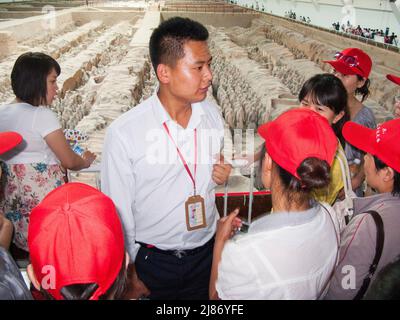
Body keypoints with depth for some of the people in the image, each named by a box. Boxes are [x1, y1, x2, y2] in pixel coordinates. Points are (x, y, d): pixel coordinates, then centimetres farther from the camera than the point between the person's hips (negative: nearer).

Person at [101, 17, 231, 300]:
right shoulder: (123, 133, -21)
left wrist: (221, 176, -13)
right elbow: (118, 210, -11)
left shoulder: (213, 115, -7)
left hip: (207, 252, 4)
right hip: (152, 259, -3)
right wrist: (130, 274, -3)